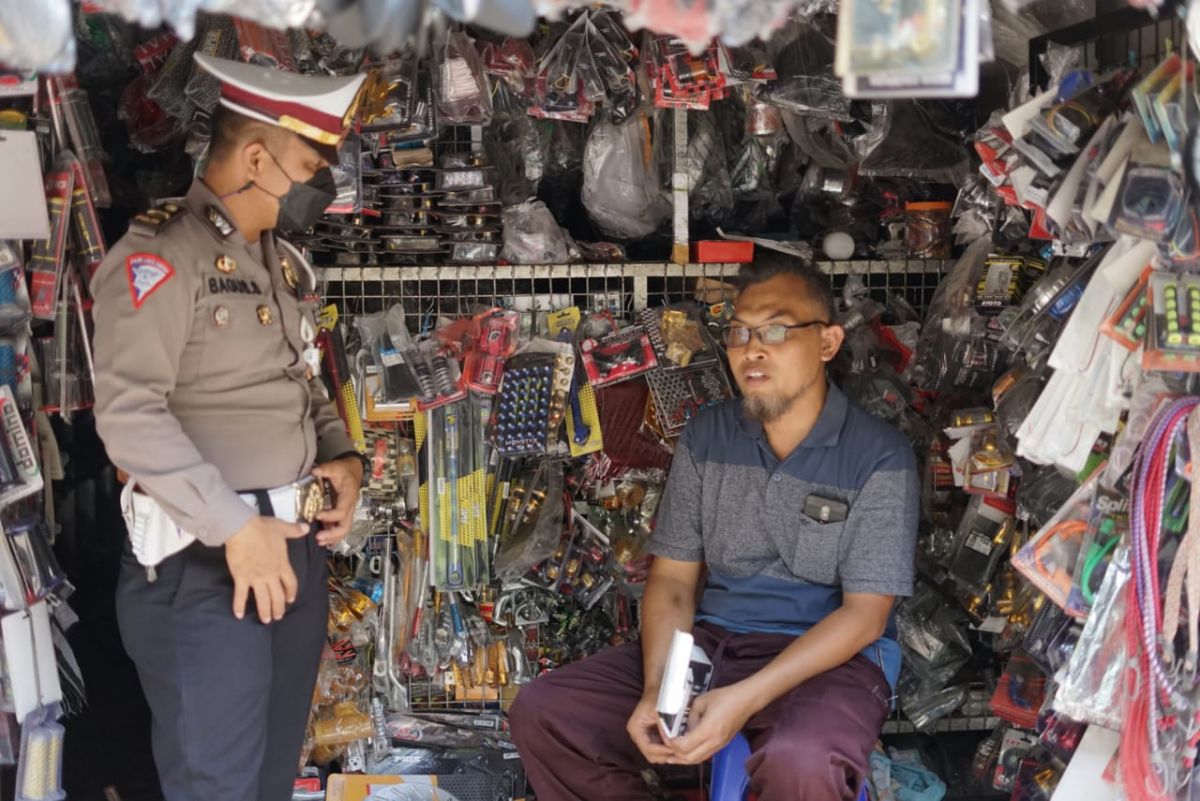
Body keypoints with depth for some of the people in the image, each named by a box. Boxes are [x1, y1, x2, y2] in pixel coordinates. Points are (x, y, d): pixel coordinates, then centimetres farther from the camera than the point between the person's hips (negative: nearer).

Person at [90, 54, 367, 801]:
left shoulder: (287, 263, 14)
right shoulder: (159, 255, -12)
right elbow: (129, 415, -20)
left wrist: (346, 459, 4)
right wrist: (236, 529, -21)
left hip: (298, 547, 8)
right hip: (204, 560, -8)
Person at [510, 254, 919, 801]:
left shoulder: (880, 456, -9)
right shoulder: (705, 437, 5)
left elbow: (865, 612, -13)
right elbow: (673, 578, 4)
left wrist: (746, 698, -25)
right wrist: (657, 688, -16)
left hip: (832, 658, -5)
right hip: (711, 642, 5)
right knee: (542, 712, -12)